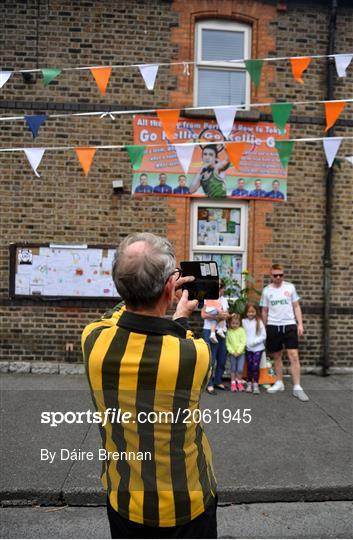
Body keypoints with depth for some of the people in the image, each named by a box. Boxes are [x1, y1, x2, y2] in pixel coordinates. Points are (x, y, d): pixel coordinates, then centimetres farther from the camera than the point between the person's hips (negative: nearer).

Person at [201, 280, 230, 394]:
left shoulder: (224, 299, 15)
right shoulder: (208, 298, -6)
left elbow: (227, 315, 12)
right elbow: (203, 315, -16)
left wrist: (224, 315, -10)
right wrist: (218, 316, -20)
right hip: (210, 331, -6)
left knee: (222, 359, 11)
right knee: (211, 359, -4)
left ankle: (218, 381, 25)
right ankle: (209, 384, 4)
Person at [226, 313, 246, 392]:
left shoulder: (241, 330, -2)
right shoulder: (229, 331, 1)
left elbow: (243, 342, -6)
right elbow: (227, 343, -1)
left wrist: (238, 351, -12)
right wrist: (232, 351, -10)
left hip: (241, 353, -1)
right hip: (232, 354, 1)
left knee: (240, 369, -4)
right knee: (233, 369, 6)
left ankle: (239, 382, 15)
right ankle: (233, 383, 16)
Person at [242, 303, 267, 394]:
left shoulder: (259, 322, -2)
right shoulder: (244, 321, 3)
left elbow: (263, 336, -3)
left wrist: (255, 342, -13)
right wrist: (245, 343, -7)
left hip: (258, 348, -2)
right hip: (248, 348, 2)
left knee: (256, 366, -6)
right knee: (249, 366, 6)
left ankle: (256, 384, 5)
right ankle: (249, 384, 17)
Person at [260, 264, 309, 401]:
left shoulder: (290, 287, 3)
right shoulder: (266, 290, 4)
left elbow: (296, 307, 7)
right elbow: (264, 311, 10)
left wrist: (300, 324, -1)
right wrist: (264, 329, 9)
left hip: (289, 325, -1)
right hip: (273, 327, 1)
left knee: (294, 356, -8)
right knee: (277, 356, 10)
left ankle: (297, 388, -3)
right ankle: (279, 383, 25)